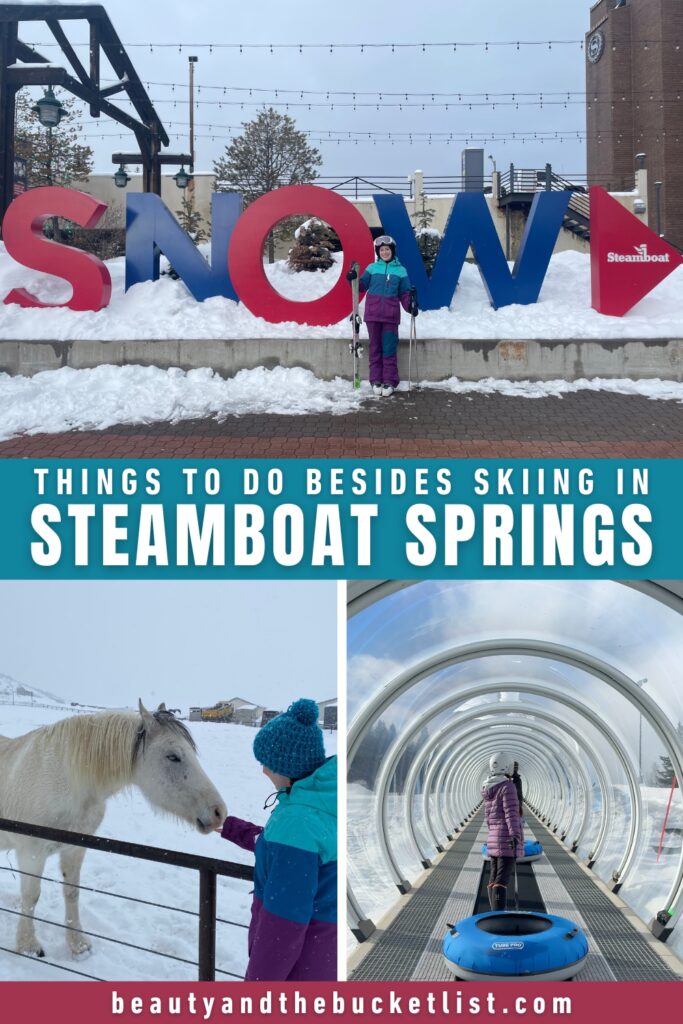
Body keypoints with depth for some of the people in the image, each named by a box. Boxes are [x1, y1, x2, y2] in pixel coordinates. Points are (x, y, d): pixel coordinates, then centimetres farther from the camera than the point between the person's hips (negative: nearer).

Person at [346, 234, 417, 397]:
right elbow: (362, 286, 7)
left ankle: (389, 382, 1)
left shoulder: (400, 270, 8)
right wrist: (354, 280, -12)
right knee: (375, 348, 4)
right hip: (373, 314, 1)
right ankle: (376, 380, 9)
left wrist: (410, 305, -6)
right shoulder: (372, 268, 7)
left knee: (389, 349, -2)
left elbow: (404, 293, 9)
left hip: (391, 315, -1)